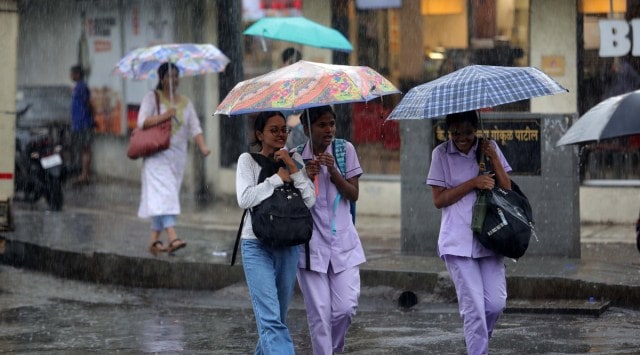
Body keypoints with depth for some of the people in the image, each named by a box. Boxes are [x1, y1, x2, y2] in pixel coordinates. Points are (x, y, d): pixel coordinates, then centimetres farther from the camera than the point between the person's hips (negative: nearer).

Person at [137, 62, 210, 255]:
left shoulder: (186, 102, 14)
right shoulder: (152, 97, 2)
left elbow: (195, 128, 5)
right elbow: (142, 121, -8)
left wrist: (202, 146, -12)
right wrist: (163, 116, -20)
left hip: (178, 155, 5)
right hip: (157, 154, -5)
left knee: (162, 197, 7)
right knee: (164, 194, -17)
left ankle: (155, 240, 13)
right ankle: (172, 238, -29)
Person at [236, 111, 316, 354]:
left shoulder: (294, 160, 9)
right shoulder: (248, 160, 0)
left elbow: (310, 200, -1)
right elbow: (244, 199, -15)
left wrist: (293, 169, -10)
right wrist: (278, 178, -12)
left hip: (288, 245, 4)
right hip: (257, 245, -4)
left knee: (278, 316, 12)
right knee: (270, 318, -14)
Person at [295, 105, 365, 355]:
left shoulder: (345, 150, 1)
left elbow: (354, 195, -2)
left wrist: (333, 172, -16)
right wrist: (306, 177, -16)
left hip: (343, 242, 1)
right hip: (312, 243, -1)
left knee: (346, 308, -4)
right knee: (319, 311, -3)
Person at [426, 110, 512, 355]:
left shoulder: (489, 148, 7)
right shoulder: (441, 154, 0)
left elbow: (507, 189, 3)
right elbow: (438, 200, -4)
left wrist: (493, 158, -8)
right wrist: (473, 183, -13)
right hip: (458, 241, -3)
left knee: (496, 303, -2)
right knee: (473, 307, -8)